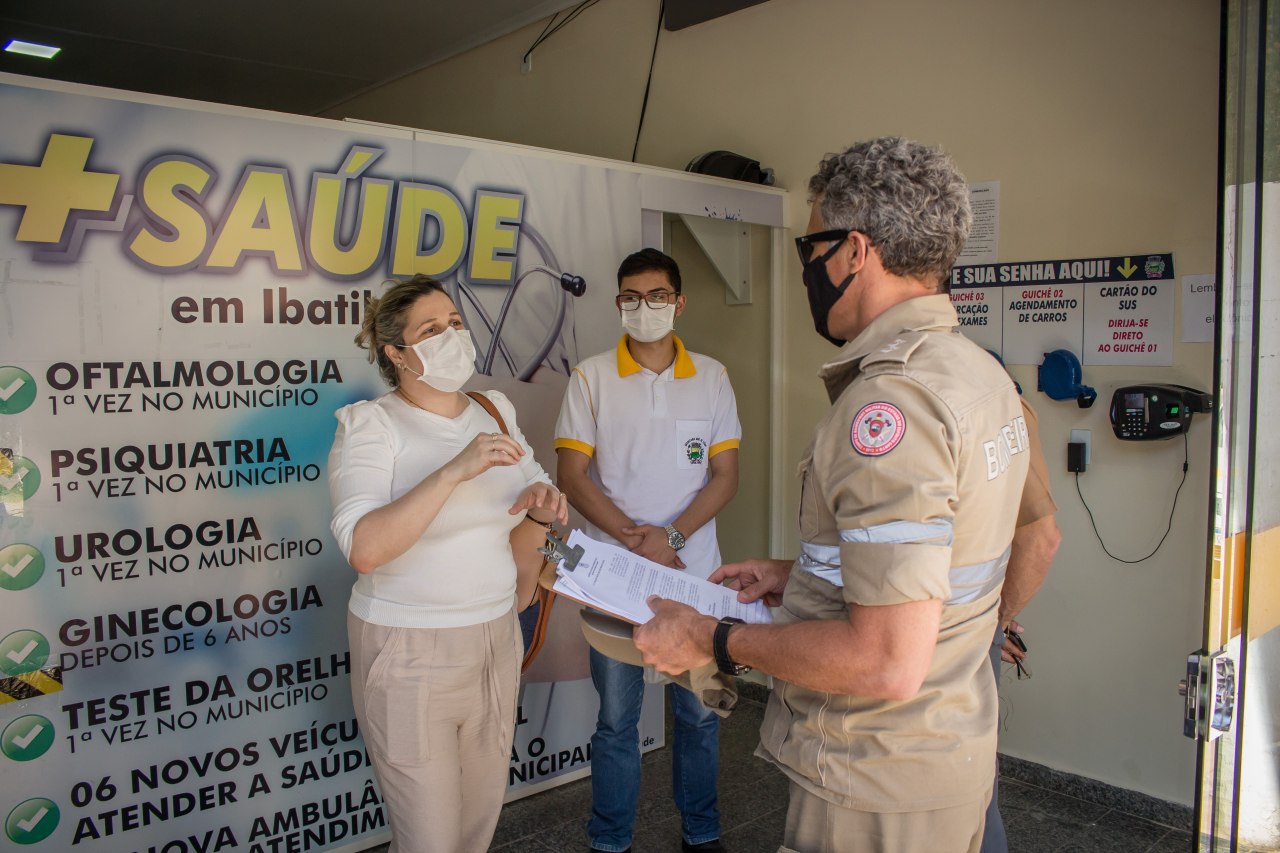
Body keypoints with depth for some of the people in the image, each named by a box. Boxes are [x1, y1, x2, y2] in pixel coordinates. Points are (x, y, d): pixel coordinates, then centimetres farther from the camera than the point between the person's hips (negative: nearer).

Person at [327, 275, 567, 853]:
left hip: (494, 642, 6)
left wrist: (540, 511, -7)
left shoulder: (495, 411, 7)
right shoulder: (370, 425, -11)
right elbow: (364, 550, -26)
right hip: (408, 653, -5)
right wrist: (455, 471, -31)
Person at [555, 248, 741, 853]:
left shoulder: (711, 377, 3)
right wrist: (634, 539, -15)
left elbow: (725, 475, 1)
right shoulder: (591, 377, -1)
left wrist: (670, 536, -13)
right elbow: (571, 475, -5)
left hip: (694, 572, 2)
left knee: (699, 712, 12)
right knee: (616, 718, 10)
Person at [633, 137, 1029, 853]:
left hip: (881, 793, -9)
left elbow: (890, 663, -30)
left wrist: (716, 641, -20)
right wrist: (799, 576, 13)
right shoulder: (983, 374, 5)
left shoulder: (892, 399, -27)